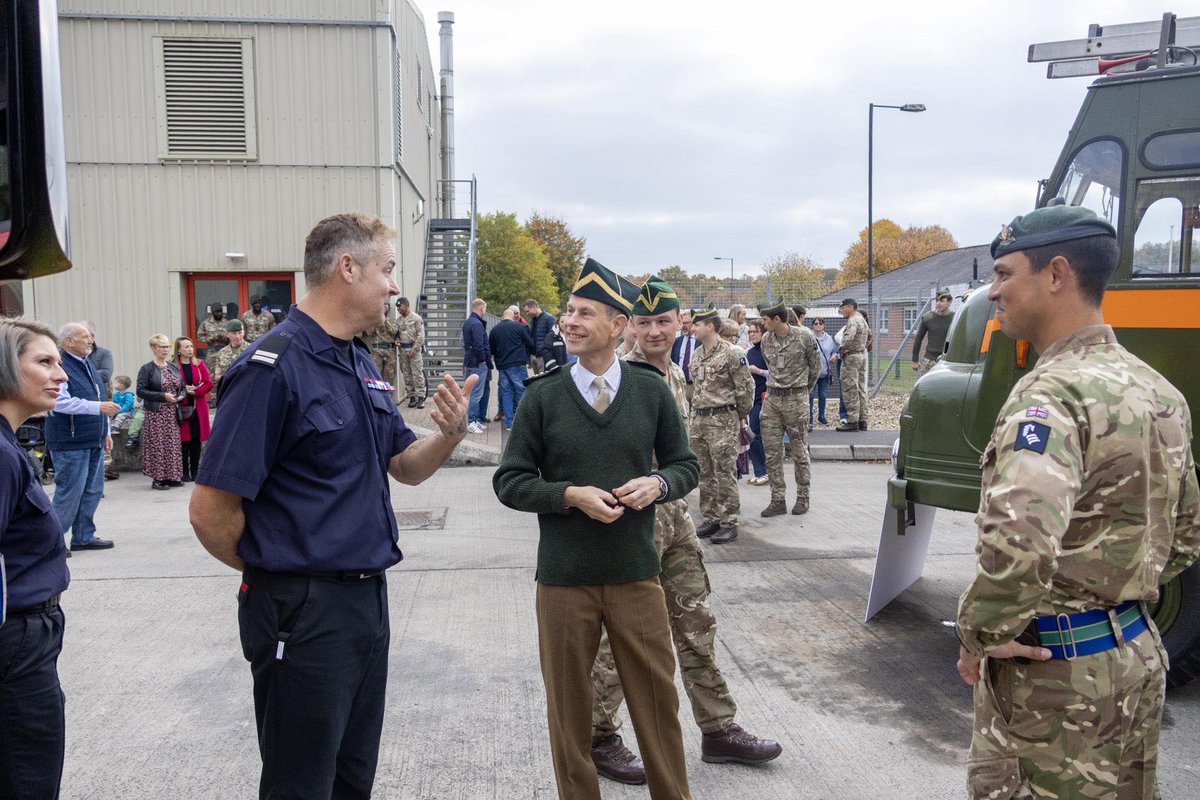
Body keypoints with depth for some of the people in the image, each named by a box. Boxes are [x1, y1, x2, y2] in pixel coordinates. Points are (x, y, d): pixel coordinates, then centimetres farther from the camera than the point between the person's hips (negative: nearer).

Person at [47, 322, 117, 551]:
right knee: (70, 492, -5)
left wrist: (105, 432, 20)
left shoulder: (87, 365, 16)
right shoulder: (60, 367, -13)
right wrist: (99, 406, -27)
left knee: (93, 490, 13)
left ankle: (84, 536, 23)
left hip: (93, 442, 9)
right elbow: (61, 402, -24)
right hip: (70, 443, -9)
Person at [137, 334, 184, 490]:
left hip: (172, 414, 5)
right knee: (157, 446, -5)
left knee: (173, 445, 5)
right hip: (155, 414, -5)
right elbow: (141, 391, -11)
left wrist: (181, 396, -3)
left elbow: (183, 388, 20)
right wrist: (163, 396, -16)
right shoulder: (147, 369, -4)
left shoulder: (173, 367, 14)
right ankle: (157, 478, 1)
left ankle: (172, 476, 12)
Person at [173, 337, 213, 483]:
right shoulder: (173, 366, -2)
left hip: (198, 408, 3)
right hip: (182, 408, -3)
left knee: (196, 440, 5)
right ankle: (185, 473, 6)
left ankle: (195, 471, 12)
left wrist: (195, 391, -11)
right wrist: (183, 390, -16)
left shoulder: (199, 364, 7)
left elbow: (209, 383, 2)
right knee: (184, 440, -1)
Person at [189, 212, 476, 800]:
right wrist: (272, 573, -3)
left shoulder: (362, 364, 10)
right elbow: (210, 511, -20)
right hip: (303, 612, -8)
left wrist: (451, 433, -7)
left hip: (367, 598, 8)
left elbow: (406, 466, 15)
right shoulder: (274, 366, -18)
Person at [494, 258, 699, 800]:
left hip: (636, 573, 1)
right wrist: (572, 495, -16)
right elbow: (509, 481, -1)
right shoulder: (542, 396, -3)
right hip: (564, 578, 0)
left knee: (657, 698, 11)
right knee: (569, 705, 12)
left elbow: (686, 464, 9)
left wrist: (658, 482, -13)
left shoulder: (652, 390, 0)